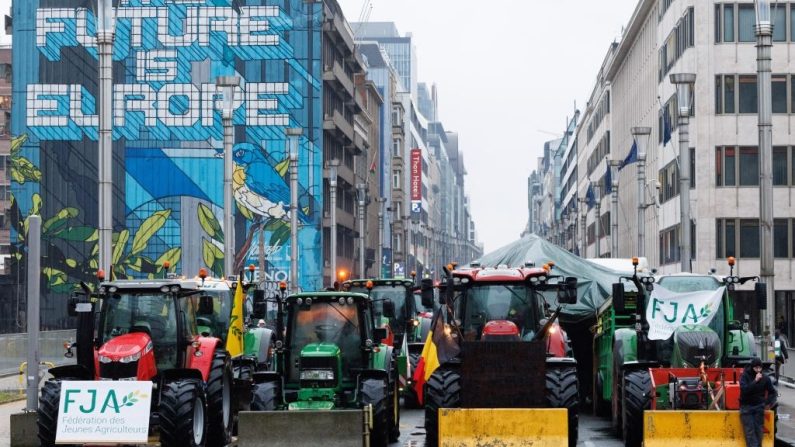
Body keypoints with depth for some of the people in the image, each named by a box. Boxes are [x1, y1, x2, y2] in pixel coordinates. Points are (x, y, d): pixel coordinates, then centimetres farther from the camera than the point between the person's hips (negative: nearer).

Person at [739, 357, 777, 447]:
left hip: (759, 407, 3)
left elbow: (773, 392, 14)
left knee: (758, 429, 0)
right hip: (746, 406, -2)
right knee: (750, 430, -10)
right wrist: (755, 381, -29)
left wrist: (769, 403, 0)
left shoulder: (765, 378, 0)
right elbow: (744, 389, -25)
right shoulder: (745, 376, -9)